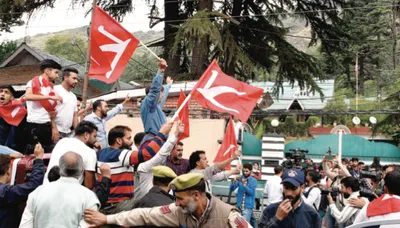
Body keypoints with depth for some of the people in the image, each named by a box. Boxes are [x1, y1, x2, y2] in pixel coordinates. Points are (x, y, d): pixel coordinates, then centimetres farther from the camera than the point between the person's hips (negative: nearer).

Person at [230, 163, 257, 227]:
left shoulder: (253, 181, -3)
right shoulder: (240, 179, 4)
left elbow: (251, 192, -16)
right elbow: (231, 189, -1)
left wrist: (244, 184, -27)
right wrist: (234, 182, -20)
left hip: (248, 205, -4)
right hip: (240, 205, 4)